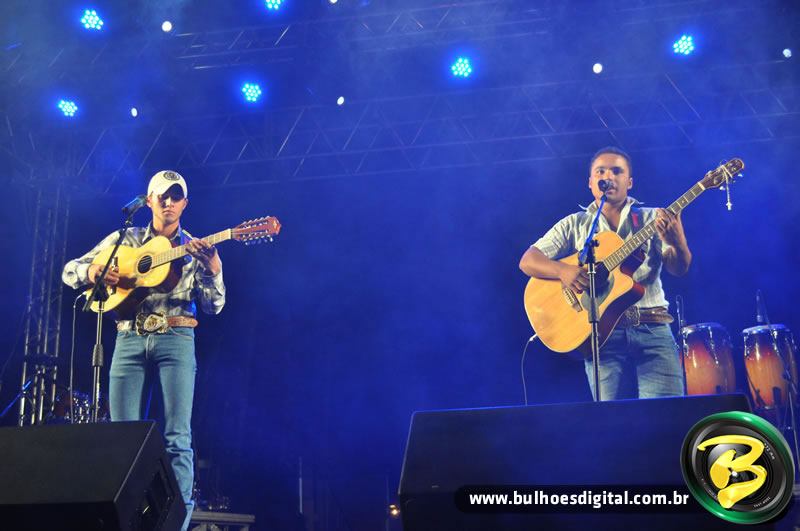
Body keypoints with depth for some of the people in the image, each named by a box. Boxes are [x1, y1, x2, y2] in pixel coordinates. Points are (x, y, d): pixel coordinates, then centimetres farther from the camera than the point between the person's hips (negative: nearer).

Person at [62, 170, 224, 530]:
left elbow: (213, 305, 4)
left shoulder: (195, 249, 12)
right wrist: (95, 271, -9)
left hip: (176, 339, -2)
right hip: (130, 340, 2)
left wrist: (213, 268, -14)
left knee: (177, 437, -9)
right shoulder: (125, 240, 15)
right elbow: (70, 271, 14)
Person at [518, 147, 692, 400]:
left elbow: (679, 268, 3)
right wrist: (563, 270, -13)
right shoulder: (574, 225, 14)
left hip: (652, 329, 0)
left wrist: (676, 241, -20)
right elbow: (527, 261, 7)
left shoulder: (652, 219, 13)